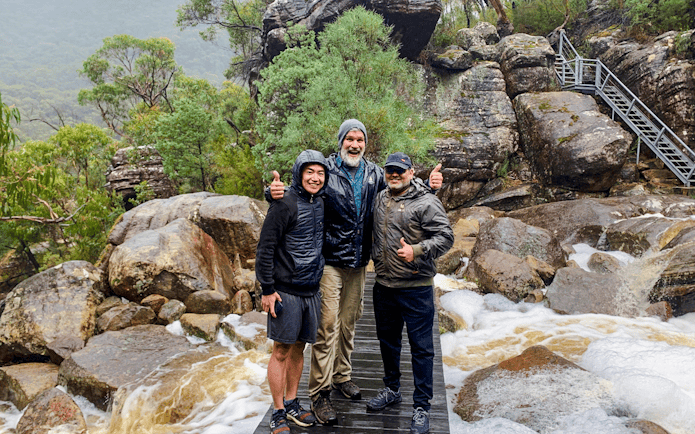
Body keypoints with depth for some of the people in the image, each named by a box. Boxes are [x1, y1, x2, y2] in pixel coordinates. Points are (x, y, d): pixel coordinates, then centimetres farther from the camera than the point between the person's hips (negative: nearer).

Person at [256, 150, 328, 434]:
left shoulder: (320, 204, 9)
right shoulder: (285, 204, -12)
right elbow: (265, 248, -12)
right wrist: (267, 289, -13)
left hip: (312, 290, 6)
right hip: (286, 291, -6)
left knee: (299, 348, 14)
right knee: (281, 350, 2)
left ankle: (291, 404, 28)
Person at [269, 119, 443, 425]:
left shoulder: (374, 174, 7)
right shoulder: (325, 170, -7)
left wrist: (429, 185, 1)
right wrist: (276, 191, -27)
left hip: (359, 262, 5)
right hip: (330, 261, -5)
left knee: (349, 321, 18)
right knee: (327, 325, -6)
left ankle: (342, 375, 35)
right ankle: (320, 392, 5)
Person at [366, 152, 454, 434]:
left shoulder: (426, 202, -10)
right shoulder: (379, 199, 10)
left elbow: (445, 237, -16)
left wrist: (416, 250, -27)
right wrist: (374, 255, 12)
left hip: (416, 288, -6)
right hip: (384, 286, 7)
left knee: (421, 347, 1)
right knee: (387, 340, 20)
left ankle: (421, 407, 14)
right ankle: (392, 390, 39)